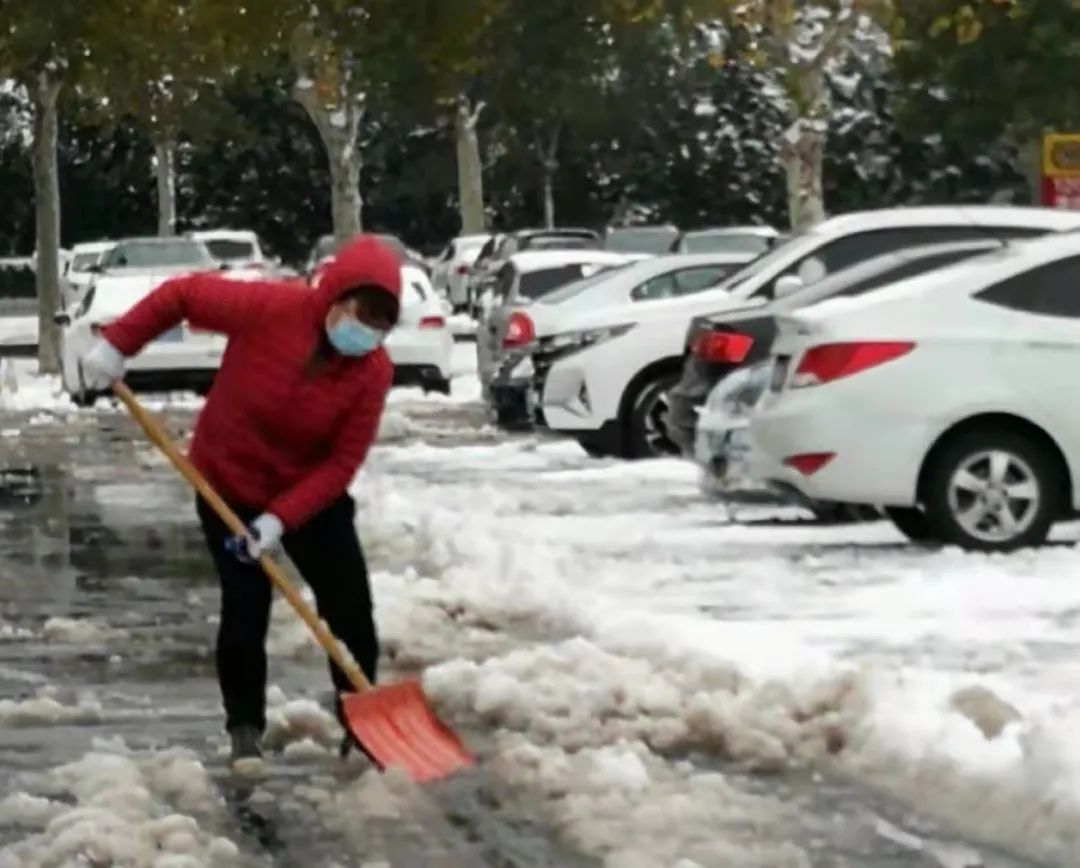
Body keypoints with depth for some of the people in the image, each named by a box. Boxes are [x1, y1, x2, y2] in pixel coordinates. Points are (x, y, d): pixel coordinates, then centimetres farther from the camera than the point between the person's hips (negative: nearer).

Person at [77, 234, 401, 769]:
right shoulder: (270, 308, -27)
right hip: (229, 486, -2)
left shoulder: (373, 370, -21)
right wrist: (116, 345, -16)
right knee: (245, 611, -4)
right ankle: (246, 730, 12)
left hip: (311, 494, 2)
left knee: (351, 610, -1)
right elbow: (181, 295, -14)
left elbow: (341, 463, -19)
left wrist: (281, 518, -28)